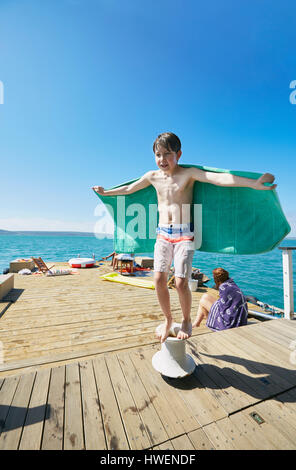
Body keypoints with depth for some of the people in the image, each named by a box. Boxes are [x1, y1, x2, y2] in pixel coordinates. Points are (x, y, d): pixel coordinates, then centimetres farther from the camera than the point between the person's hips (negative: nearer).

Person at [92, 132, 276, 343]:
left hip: (185, 234, -3)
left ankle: (187, 321, 22)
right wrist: (105, 192, 34)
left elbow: (218, 178, -18)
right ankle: (168, 319, 23)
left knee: (181, 282, -8)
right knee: (159, 279, -4)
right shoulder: (152, 176, 8)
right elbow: (128, 189, 22)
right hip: (163, 234, 4)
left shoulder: (188, 173, -4)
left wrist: (255, 183, -30)